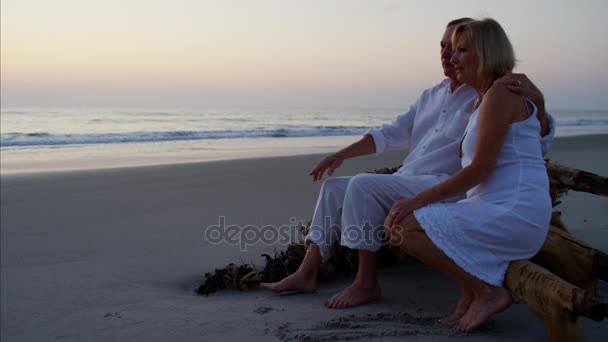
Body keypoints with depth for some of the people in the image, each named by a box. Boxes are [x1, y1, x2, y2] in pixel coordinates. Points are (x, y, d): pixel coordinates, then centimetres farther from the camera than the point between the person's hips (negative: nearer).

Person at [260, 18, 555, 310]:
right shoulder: (431, 96, 18)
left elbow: (541, 140, -14)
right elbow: (391, 134, 19)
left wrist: (537, 99, -34)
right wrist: (341, 155, 10)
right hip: (406, 184, 8)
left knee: (362, 185, -26)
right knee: (334, 188, -1)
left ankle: (366, 283, -18)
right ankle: (306, 274, -4)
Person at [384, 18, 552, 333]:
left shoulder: (500, 93, -10)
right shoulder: (483, 99, 20)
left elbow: (480, 170, -17)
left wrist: (419, 200, -16)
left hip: (514, 212, -10)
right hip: (497, 211, 10)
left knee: (407, 228, -20)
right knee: (395, 222, 7)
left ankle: (487, 291, -7)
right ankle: (471, 290, 5)